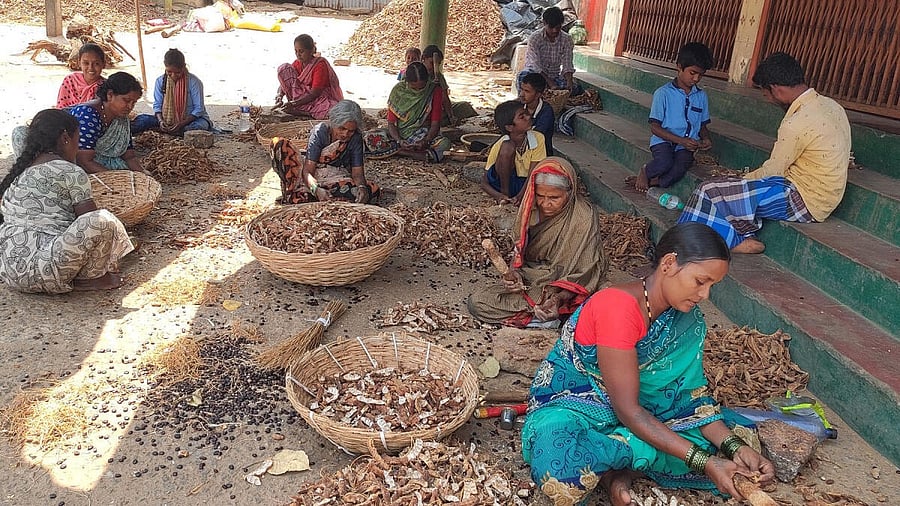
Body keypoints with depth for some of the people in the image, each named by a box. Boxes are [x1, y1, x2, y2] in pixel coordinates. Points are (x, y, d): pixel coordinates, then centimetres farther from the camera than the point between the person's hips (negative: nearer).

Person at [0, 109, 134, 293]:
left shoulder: (20, 171, 18)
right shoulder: (72, 172, -6)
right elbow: (93, 221, -6)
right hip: (44, 270, -9)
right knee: (104, 220, -16)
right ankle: (88, 278, 0)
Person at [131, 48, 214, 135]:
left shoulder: (194, 82, -12)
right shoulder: (160, 81, 0)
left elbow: (198, 109, -13)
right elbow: (157, 105, 3)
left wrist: (182, 124, -23)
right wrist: (161, 121, -18)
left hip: (191, 119, -4)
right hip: (168, 120, 5)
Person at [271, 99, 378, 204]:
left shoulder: (356, 138, -9)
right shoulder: (320, 131, -16)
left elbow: (357, 172, -11)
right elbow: (307, 171, -22)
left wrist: (362, 187, -36)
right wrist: (316, 189, -43)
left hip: (339, 180, 2)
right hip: (314, 179, -2)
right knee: (280, 144, -21)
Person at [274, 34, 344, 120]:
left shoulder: (320, 65, -17)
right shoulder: (297, 63, 3)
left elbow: (314, 94, -23)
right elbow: (284, 81, 5)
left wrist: (294, 104, -30)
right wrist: (280, 95, -19)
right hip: (303, 95, 5)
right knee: (284, 68, -8)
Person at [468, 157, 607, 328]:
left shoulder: (584, 219, -21)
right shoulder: (530, 209, -5)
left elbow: (584, 275, -16)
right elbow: (519, 251, 6)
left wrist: (558, 299, -31)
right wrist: (515, 274, -16)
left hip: (562, 289, -8)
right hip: (528, 281, 8)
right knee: (476, 302, -9)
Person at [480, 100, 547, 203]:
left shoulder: (538, 138, -15)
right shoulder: (499, 146, -19)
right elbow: (484, 183, -12)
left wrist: (520, 196, -32)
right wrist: (498, 195, -33)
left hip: (525, 184, 2)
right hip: (503, 182, -2)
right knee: (508, 147, -28)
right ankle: (505, 193, -19)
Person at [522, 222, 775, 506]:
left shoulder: (684, 318, -3)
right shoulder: (616, 307, -27)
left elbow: (691, 392, -2)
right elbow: (627, 409, -26)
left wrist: (734, 447, -18)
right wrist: (703, 463, -28)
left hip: (638, 413, 7)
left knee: (740, 437, -6)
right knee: (563, 478, -40)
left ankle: (621, 467, -9)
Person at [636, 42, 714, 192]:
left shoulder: (702, 96, 10)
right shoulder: (663, 93, -5)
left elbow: (703, 125, 20)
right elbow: (655, 128, -8)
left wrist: (705, 138, -4)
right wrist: (681, 140, -18)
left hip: (686, 145, 3)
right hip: (663, 140, -3)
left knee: (679, 170, -31)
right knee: (664, 163, -36)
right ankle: (645, 171, -3)